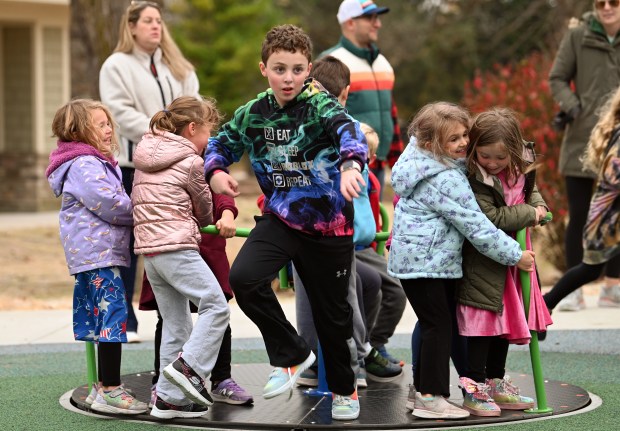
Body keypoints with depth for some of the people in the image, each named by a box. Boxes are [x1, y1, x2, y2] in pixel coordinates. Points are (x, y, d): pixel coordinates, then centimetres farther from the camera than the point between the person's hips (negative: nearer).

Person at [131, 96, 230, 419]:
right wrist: (206, 224, 32)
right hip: (177, 247, -8)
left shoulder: (145, 155, 17)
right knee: (216, 307, -6)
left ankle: (169, 398, 10)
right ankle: (189, 366, -18)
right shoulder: (190, 162, -4)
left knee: (175, 323, 11)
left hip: (148, 247, 8)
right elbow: (204, 206, 9)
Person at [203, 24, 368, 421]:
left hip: (329, 224, -3)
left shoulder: (321, 105, -15)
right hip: (280, 217, 3)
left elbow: (349, 131, -35)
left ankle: (344, 388, 35)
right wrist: (216, 171, -7)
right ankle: (292, 354, -3)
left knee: (332, 311, 9)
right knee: (243, 277, -23)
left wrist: (351, 165, -57)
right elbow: (222, 142, 15)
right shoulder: (253, 112, -1)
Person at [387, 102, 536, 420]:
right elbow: (476, 226, -19)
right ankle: (431, 398, -3)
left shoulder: (419, 157, 7)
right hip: (424, 261, -10)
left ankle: (422, 390, 24)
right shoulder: (447, 180, -22)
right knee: (439, 326, -6)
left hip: (412, 258, 10)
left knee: (432, 325, 16)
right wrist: (515, 255, -11)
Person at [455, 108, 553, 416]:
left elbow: (531, 190, 20)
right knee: (484, 320, -6)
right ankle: (474, 390, 1)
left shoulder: (522, 169, 1)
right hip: (483, 264, -8)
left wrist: (539, 207, -3)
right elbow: (490, 218, -27)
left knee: (506, 321, 15)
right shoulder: (474, 179, -22)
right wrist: (530, 215, -17)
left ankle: (496, 383, 27)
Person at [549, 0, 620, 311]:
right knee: (578, 216, 0)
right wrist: (571, 105, -12)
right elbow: (557, 79, 4)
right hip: (582, 140, -1)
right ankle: (574, 289, 7)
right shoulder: (577, 36, -2)